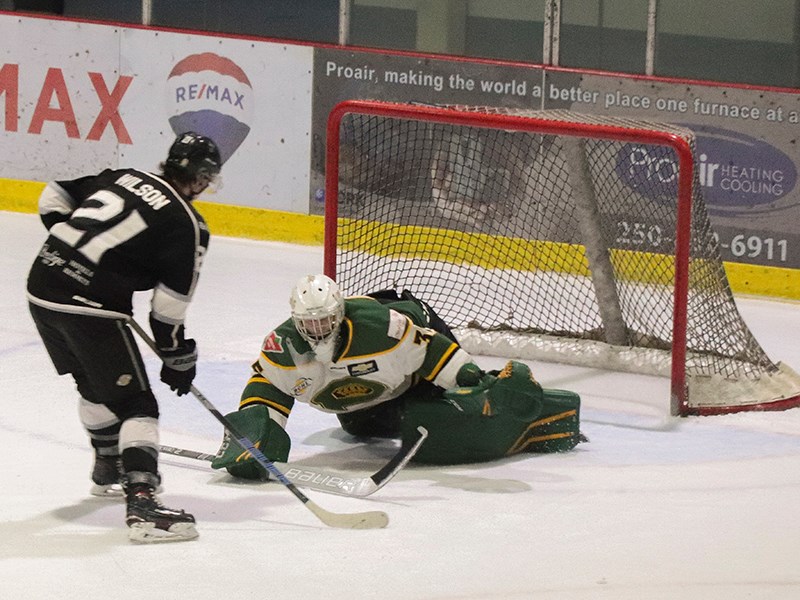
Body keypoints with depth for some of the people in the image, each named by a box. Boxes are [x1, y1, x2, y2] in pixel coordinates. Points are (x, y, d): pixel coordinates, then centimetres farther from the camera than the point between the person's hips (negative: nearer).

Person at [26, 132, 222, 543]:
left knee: (93, 383, 29)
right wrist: (178, 357, 8)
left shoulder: (123, 178, 15)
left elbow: (53, 198, 21)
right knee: (135, 404, -3)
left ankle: (108, 470, 48)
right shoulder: (188, 227, -3)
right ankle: (142, 502, -18)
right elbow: (169, 307, -4)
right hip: (91, 305, -8)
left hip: (42, 284, 8)